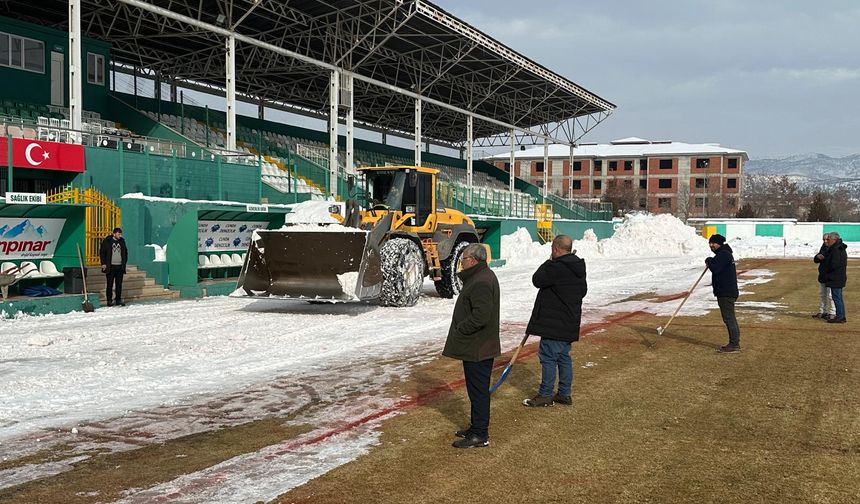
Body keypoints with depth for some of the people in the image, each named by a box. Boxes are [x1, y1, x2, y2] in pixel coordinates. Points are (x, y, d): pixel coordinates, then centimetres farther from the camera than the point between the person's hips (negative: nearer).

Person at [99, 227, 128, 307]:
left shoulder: (122, 241, 11)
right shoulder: (107, 241, -2)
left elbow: (125, 252, 21)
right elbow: (102, 252, 0)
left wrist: (124, 263, 13)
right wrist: (104, 263, -7)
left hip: (120, 266, 4)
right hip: (110, 266, -4)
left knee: (119, 284, 5)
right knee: (110, 284, -1)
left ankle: (118, 300, 12)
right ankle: (109, 301, 5)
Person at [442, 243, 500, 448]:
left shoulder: (480, 282, -22)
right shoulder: (483, 276, 14)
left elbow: (481, 316, -29)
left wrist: (460, 328, -17)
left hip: (477, 349, -11)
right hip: (476, 346, 11)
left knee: (478, 390, -3)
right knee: (477, 389, 18)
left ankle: (480, 435, 5)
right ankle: (477, 428, 29)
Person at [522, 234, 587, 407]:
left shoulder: (557, 267, -20)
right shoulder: (578, 268, 10)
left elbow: (537, 280, -12)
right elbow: (583, 290, 20)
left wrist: (549, 262, -1)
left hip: (554, 322, -9)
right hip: (570, 322, 9)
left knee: (548, 356, -2)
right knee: (564, 357, 15)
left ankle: (545, 395, 3)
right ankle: (564, 394, 20)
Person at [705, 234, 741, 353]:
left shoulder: (723, 254, -15)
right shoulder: (723, 253, 19)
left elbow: (715, 268, -23)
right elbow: (717, 268, 22)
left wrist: (709, 261, -6)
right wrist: (711, 262, 6)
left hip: (726, 292, -11)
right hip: (724, 291, 11)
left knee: (728, 317, -9)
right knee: (730, 317, 14)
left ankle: (734, 344, -8)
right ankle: (734, 343, 19)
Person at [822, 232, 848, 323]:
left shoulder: (836, 250, -19)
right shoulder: (841, 249, 14)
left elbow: (834, 264, -25)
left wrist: (827, 270, -7)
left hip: (835, 278, -11)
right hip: (840, 277, 11)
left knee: (837, 298, -6)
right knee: (839, 298, 15)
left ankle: (840, 317, -4)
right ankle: (842, 317, 20)